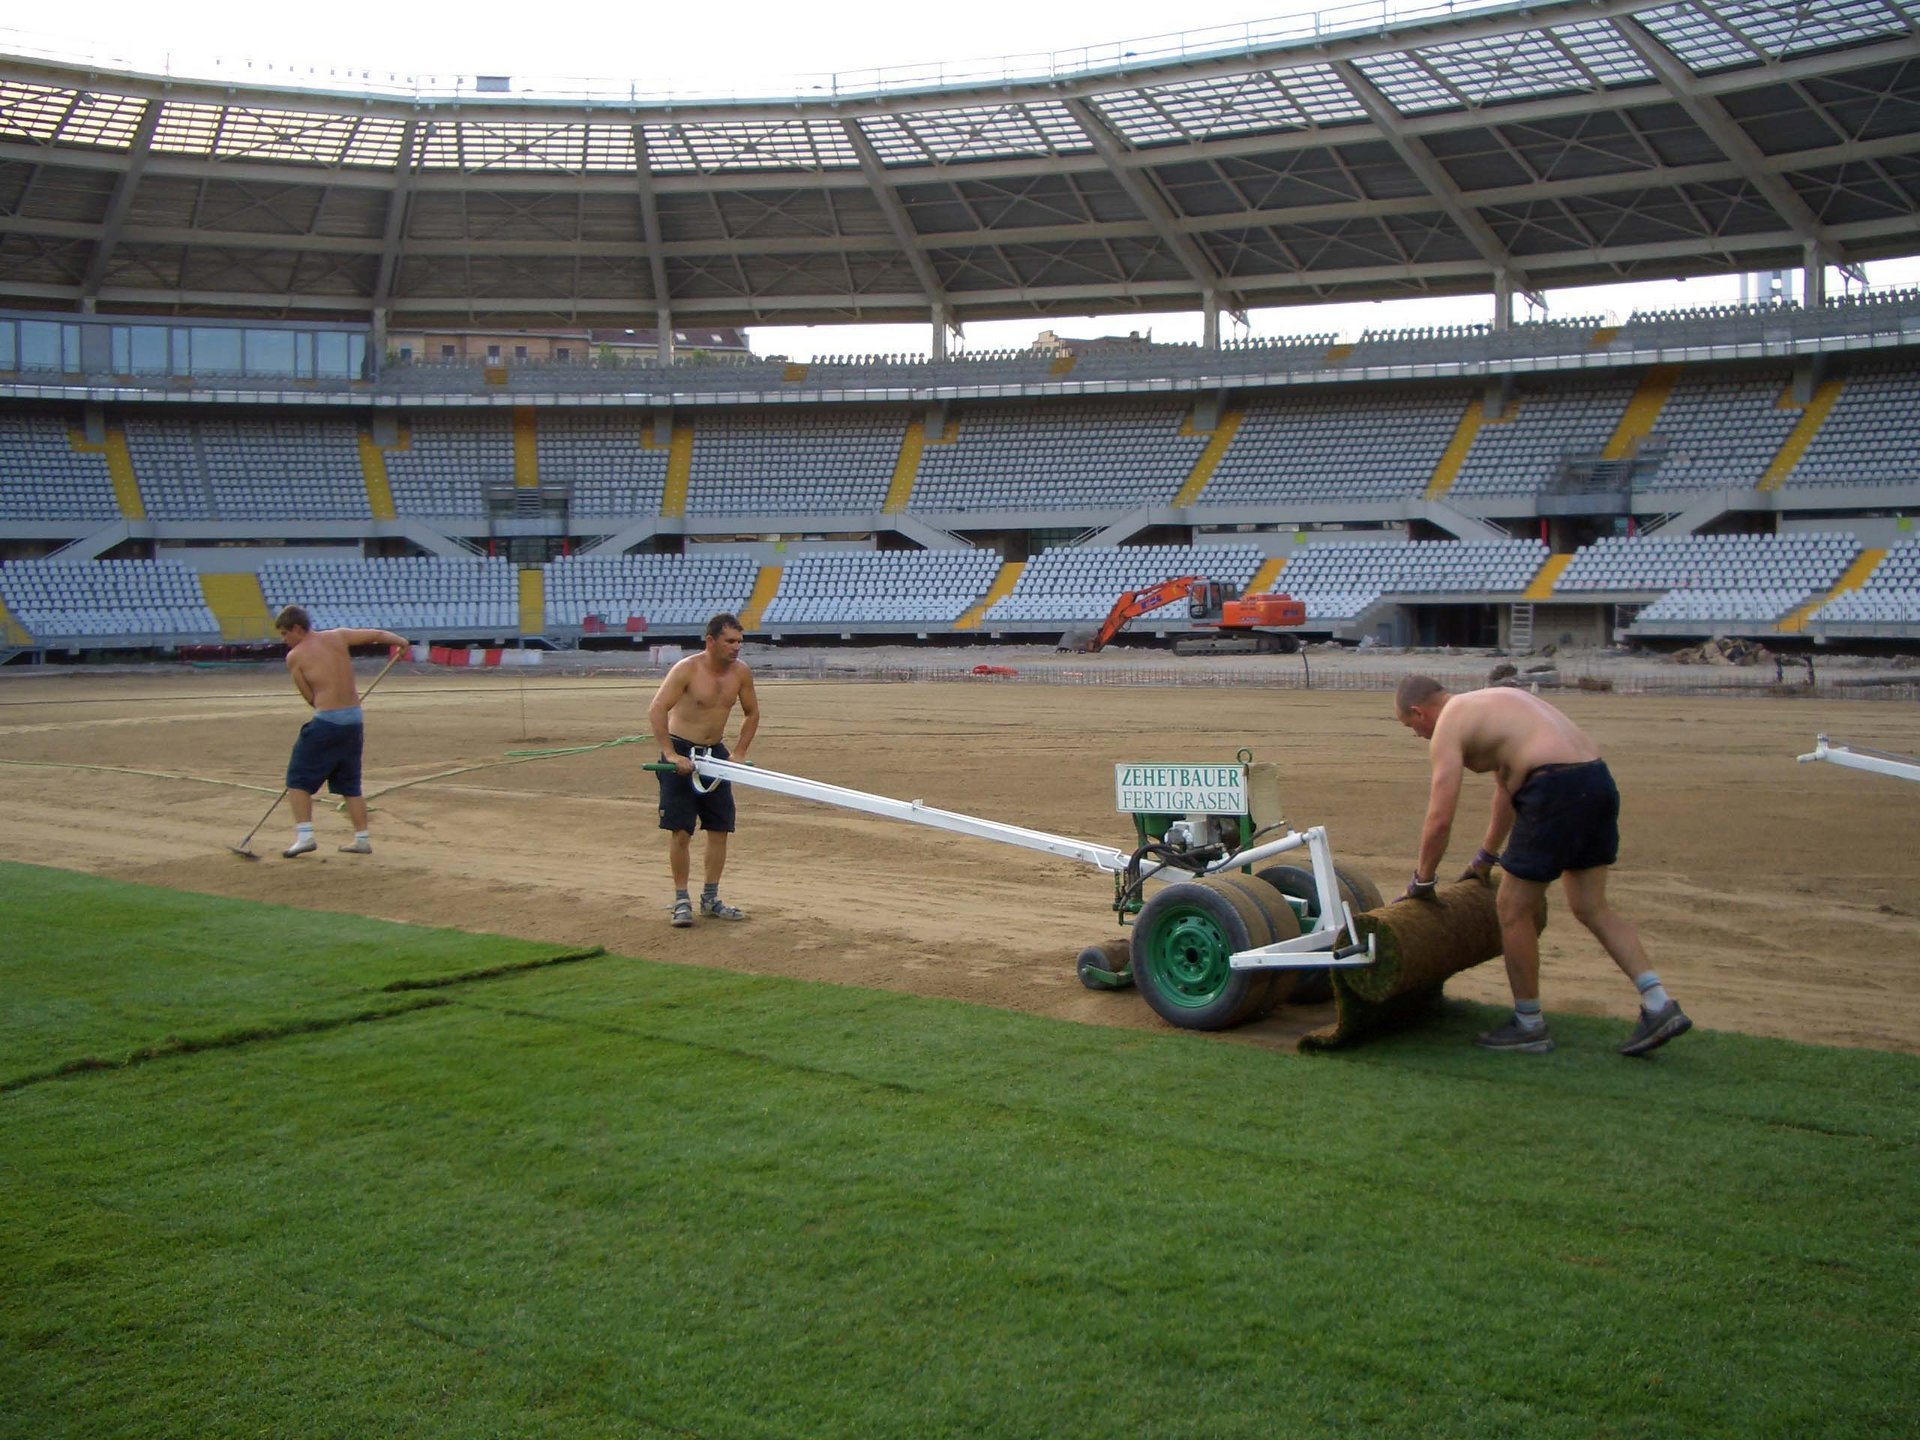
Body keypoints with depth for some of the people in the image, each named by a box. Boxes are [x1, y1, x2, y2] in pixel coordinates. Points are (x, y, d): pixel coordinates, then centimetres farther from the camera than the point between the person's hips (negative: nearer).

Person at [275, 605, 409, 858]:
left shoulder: (294, 657, -3)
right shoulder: (338, 637, 6)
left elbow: (310, 698, -1)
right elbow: (377, 634, 6)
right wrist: (401, 641, 23)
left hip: (326, 722, -5)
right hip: (354, 719, 5)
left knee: (298, 779, 6)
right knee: (350, 784, 16)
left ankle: (304, 835, -4)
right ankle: (362, 839, 16)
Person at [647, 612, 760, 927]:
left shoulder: (741, 673, -2)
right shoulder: (687, 669, -17)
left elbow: (752, 713, 13)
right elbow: (657, 710, -23)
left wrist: (739, 753, 5)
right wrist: (670, 754, -27)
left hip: (715, 754, 6)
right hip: (681, 753, -5)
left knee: (720, 829, 5)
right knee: (680, 831, -5)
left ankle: (710, 899, 17)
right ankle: (681, 901, 6)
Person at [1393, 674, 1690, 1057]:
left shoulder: (1448, 726, 0)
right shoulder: (1491, 701, 27)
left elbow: (1440, 819, -6)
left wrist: (1422, 881, 8)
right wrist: (1485, 857, 45)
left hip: (1557, 791, -9)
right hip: (1598, 779, 9)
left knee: (1513, 909, 6)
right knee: (1591, 907, 17)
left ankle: (1529, 1026, 17)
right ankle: (1659, 1004, 10)